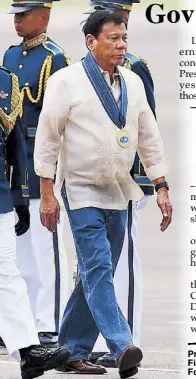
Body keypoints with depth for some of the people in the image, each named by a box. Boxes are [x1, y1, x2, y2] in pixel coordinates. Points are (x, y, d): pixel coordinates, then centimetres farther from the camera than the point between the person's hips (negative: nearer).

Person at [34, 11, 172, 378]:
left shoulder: (132, 83, 9)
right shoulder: (67, 81, -7)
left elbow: (149, 137, 15)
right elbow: (47, 138, -6)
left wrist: (161, 188, 10)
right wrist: (47, 193, -10)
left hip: (119, 193, 6)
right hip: (83, 192, -6)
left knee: (97, 272, 8)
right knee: (98, 268, -16)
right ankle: (122, 348, -26)